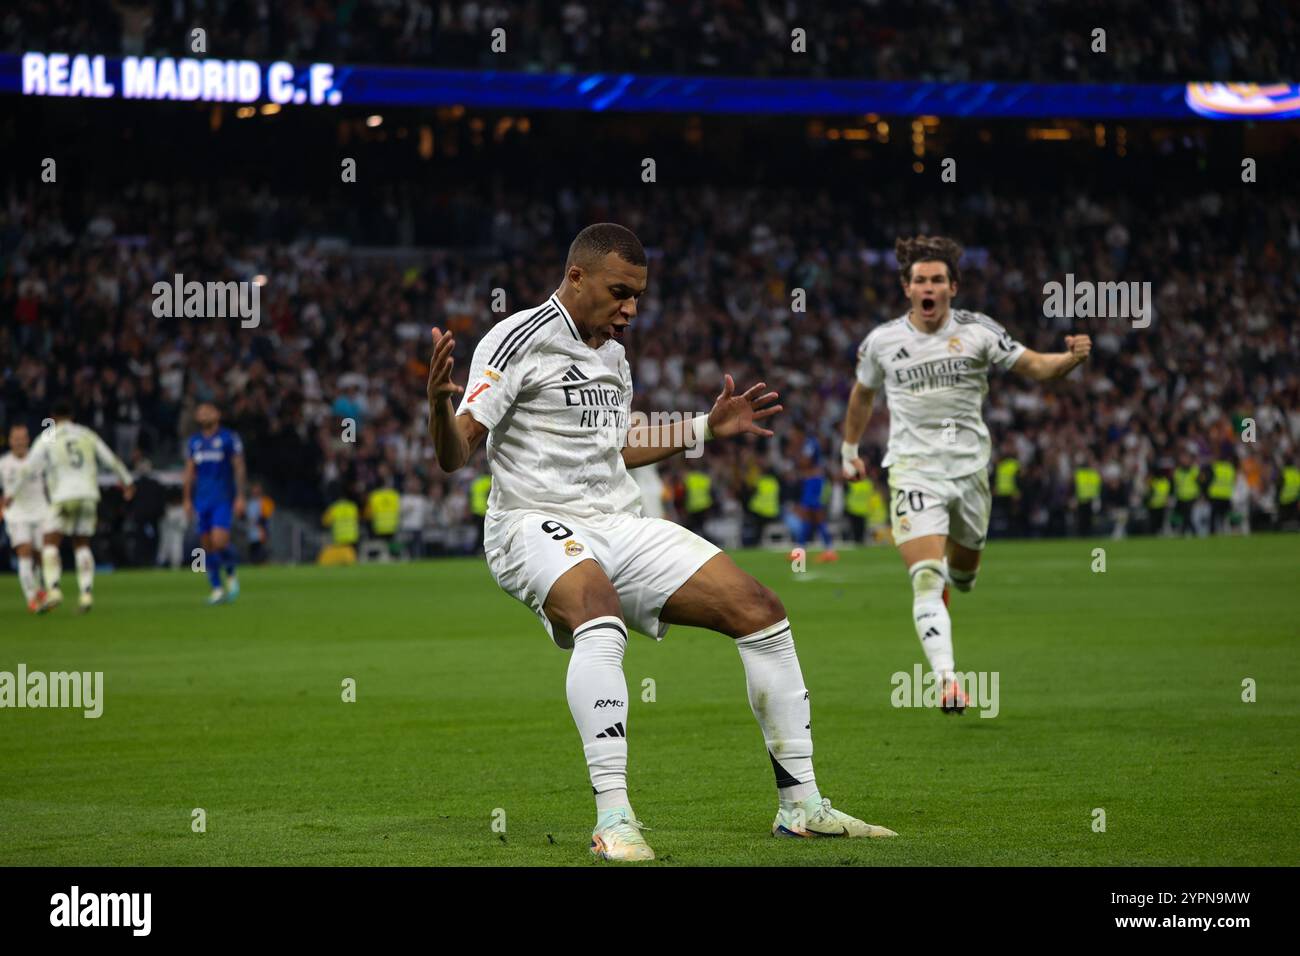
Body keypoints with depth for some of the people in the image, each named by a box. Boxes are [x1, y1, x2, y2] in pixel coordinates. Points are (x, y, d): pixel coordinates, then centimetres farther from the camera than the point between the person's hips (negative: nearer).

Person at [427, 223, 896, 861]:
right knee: (601, 615, -40)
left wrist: (707, 428, 32)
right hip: (535, 523, -8)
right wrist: (439, 403, -35)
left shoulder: (613, 355, 17)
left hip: (618, 523, 8)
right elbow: (456, 454, -14)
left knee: (759, 609, -2)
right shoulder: (519, 340, -8)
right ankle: (613, 819, -42)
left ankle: (800, 804, 6)